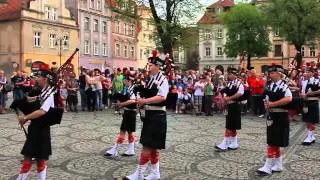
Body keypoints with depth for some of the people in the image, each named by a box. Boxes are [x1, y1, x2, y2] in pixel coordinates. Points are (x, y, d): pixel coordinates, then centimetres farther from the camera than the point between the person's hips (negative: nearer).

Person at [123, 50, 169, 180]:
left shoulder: (162, 80, -11)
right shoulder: (151, 80, 13)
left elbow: (162, 97, -24)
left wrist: (145, 100, -27)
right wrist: (140, 100, -3)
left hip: (157, 116, -9)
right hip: (149, 115, 9)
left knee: (148, 145, -5)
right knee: (152, 146, 13)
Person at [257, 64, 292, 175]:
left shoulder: (283, 86, -12)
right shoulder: (270, 86, 11)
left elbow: (289, 99, -27)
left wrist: (273, 104, -24)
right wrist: (267, 104, -5)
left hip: (280, 117, -8)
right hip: (272, 116, 8)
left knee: (273, 142, -6)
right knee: (274, 142, 13)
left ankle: (268, 167, -2)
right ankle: (278, 165, 24)